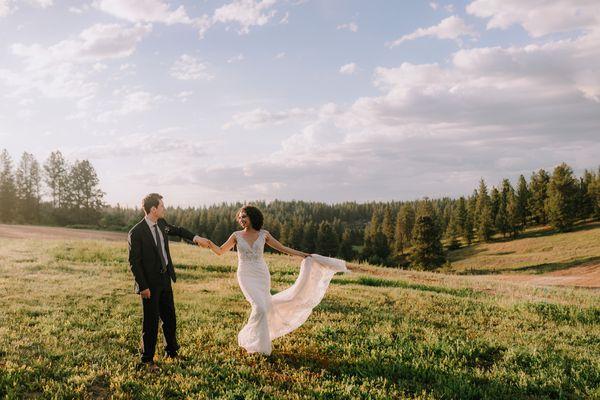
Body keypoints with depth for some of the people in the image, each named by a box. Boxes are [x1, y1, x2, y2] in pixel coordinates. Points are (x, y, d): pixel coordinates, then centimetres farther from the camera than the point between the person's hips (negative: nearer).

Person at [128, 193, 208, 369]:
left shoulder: (161, 224, 3)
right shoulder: (136, 233, -18)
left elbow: (176, 230, 24)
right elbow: (134, 262, -16)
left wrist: (195, 238, 16)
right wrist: (143, 287, -17)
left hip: (165, 280, 7)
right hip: (150, 284, -7)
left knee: (170, 319, 17)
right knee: (151, 322, 3)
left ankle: (172, 351, 36)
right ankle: (147, 359, 19)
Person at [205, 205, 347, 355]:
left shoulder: (263, 234, 2)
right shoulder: (236, 235, 0)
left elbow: (283, 248, 5)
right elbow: (220, 251, -1)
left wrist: (304, 255, 2)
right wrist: (209, 243, -20)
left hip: (262, 275, 3)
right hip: (246, 276, -3)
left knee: (264, 307, 8)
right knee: (260, 307, -17)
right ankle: (255, 342, 3)